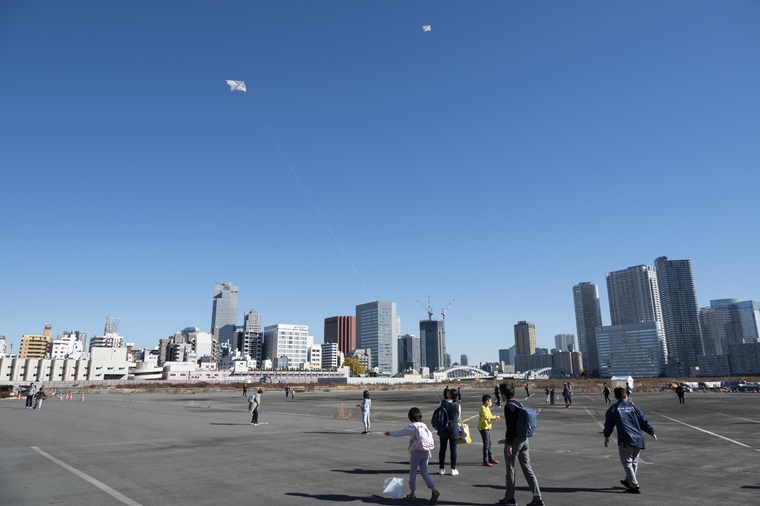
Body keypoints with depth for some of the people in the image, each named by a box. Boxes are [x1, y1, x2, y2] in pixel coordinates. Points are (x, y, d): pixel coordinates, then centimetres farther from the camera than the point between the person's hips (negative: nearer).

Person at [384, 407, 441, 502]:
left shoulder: (411, 427, -10)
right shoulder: (424, 426, 6)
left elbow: (399, 432, -1)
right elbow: (431, 437, 7)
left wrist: (390, 433, 13)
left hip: (415, 452, -5)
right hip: (426, 452, 5)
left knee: (412, 472, 11)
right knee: (424, 472, 12)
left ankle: (412, 494, 18)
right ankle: (434, 490, -1)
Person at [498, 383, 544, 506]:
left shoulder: (509, 406, -15)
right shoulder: (519, 404, 12)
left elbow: (510, 427, -20)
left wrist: (508, 444, -19)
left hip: (514, 440, -8)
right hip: (524, 439, 8)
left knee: (511, 469, 5)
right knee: (527, 468, 10)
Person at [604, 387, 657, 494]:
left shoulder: (612, 409, 0)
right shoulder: (633, 406, 7)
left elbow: (608, 424, 5)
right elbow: (644, 421, 8)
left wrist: (606, 436, 19)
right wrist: (652, 432, 20)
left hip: (625, 441, -5)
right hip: (638, 439, 5)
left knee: (627, 463, 3)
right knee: (634, 462, 20)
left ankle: (635, 486, -1)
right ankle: (628, 481, 35)